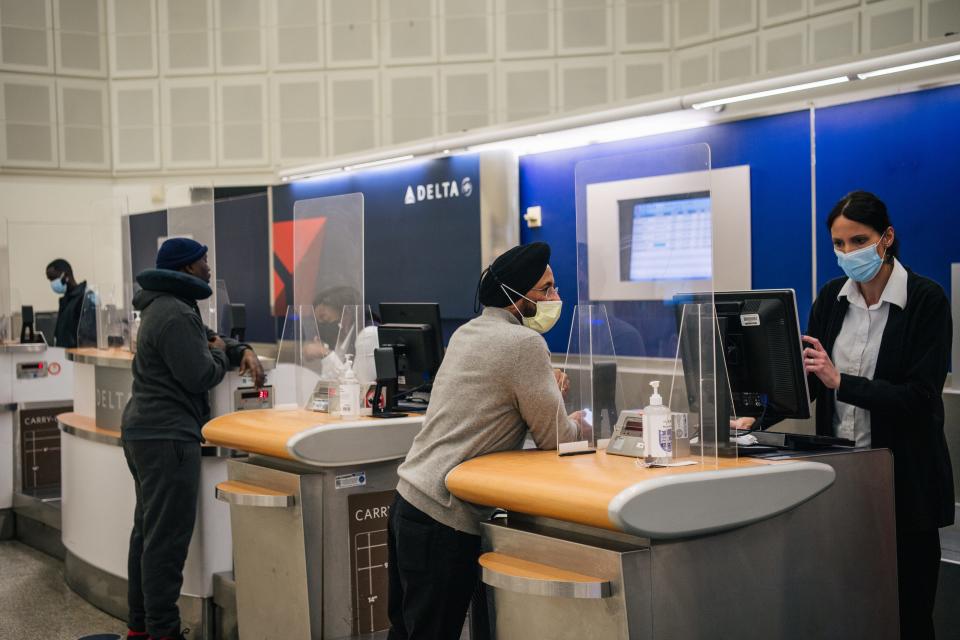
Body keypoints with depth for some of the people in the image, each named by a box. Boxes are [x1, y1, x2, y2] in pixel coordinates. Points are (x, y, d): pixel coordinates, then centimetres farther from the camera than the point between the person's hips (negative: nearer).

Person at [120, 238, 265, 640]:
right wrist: (221, 354, 0)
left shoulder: (164, 306, 17)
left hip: (144, 431, 11)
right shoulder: (176, 315, -18)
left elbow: (206, 339, 25)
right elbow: (201, 376, -20)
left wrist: (243, 351, 6)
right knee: (167, 541, -8)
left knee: (147, 532, 16)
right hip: (168, 438, -11)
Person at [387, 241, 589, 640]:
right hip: (446, 520, -9)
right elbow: (554, 438, -8)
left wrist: (545, 393, 12)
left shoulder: (467, 333, 13)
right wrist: (580, 424, 12)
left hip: (408, 500, 9)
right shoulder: (524, 343, -14)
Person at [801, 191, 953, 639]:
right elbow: (807, 379, 6)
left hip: (904, 477, -4)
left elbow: (921, 397, -18)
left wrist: (840, 382, -25)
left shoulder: (926, 299, -10)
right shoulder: (831, 298, 5)